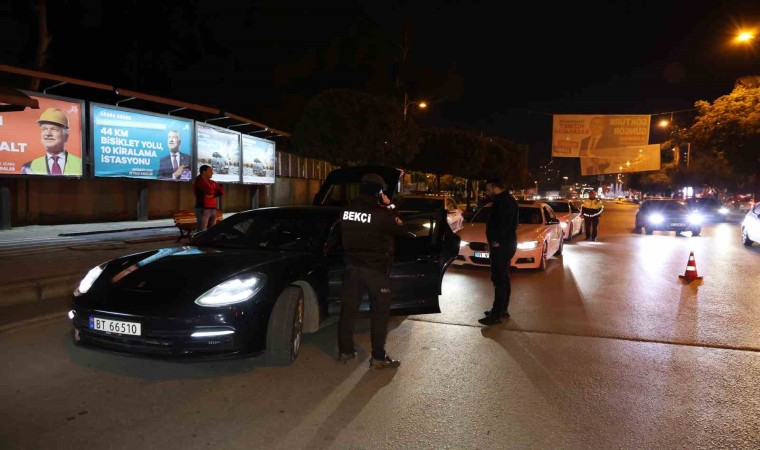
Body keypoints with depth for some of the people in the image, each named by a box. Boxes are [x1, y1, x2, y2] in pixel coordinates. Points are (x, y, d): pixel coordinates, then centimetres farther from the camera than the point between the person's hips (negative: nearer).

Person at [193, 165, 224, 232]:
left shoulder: (212, 182, 18)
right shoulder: (199, 181, -5)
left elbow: (221, 192, 9)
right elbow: (210, 191, -19)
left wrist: (213, 195, -8)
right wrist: (215, 190, 4)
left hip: (213, 209, 7)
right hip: (203, 209, -7)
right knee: (202, 232, -11)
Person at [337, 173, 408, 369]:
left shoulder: (347, 210, 1)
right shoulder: (381, 213, -17)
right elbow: (401, 229, -5)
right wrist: (388, 207, 4)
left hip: (352, 266, 6)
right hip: (376, 269, -5)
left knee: (348, 309, 13)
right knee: (379, 312, 4)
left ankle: (345, 351, 21)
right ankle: (378, 357, 8)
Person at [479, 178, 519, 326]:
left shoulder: (505, 201, -16)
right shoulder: (502, 200, 17)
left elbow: (505, 223, -25)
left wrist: (497, 241, -19)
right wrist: (494, 241, 13)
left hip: (502, 245, -11)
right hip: (503, 245, 11)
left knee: (499, 280, -10)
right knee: (503, 278, 16)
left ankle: (496, 315, -8)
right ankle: (502, 309, 25)